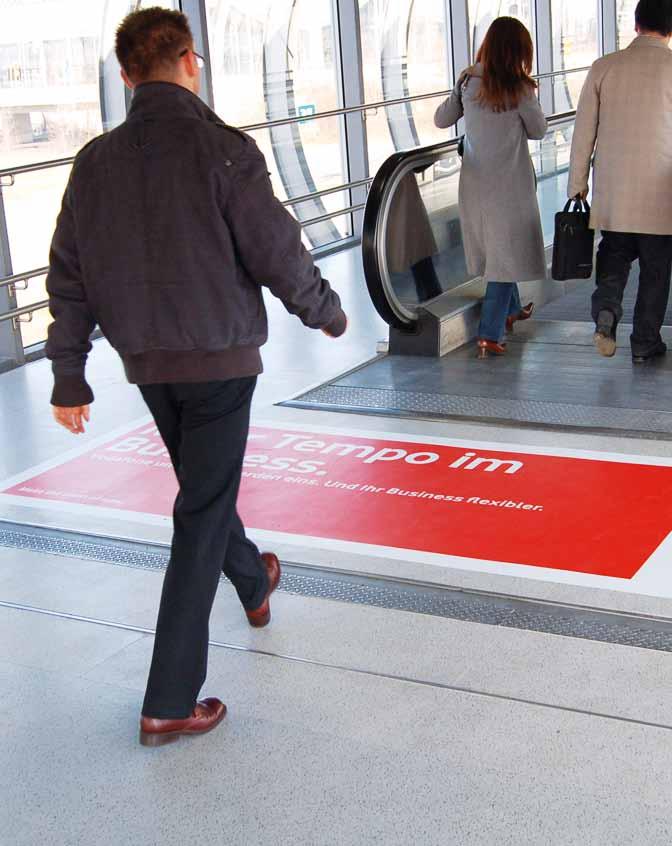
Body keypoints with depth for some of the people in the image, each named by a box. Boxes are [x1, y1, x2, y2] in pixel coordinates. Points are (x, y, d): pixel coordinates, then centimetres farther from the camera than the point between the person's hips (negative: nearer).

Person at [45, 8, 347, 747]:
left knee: (204, 490, 26)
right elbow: (278, 256, -14)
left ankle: (254, 582, 52)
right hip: (219, 360, -5)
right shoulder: (223, 151, -16)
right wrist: (327, 312, 5)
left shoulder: (96, 161, -1)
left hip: (147, 365, 5)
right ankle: (169, 703, 2)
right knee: (200, 520, 0)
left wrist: (68, 375, 9)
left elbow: (69, 276, 2)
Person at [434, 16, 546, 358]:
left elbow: (441, 120, 7)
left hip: (475, 181, 6)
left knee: (493, 248, 21)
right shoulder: (519, 88, -14)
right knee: (508, 252, 0)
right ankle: (489, 335, -6)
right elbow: (538, 130, -1)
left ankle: (511, 310, 42)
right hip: (510, 181, -5)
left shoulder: (467, 81, -2)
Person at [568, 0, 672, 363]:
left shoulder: (604, 67, -1)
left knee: (614, 257, 18)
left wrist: (577, 184, 9)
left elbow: (584, 132, 1)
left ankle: (606, 308, -8)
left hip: (612, 191, 2)